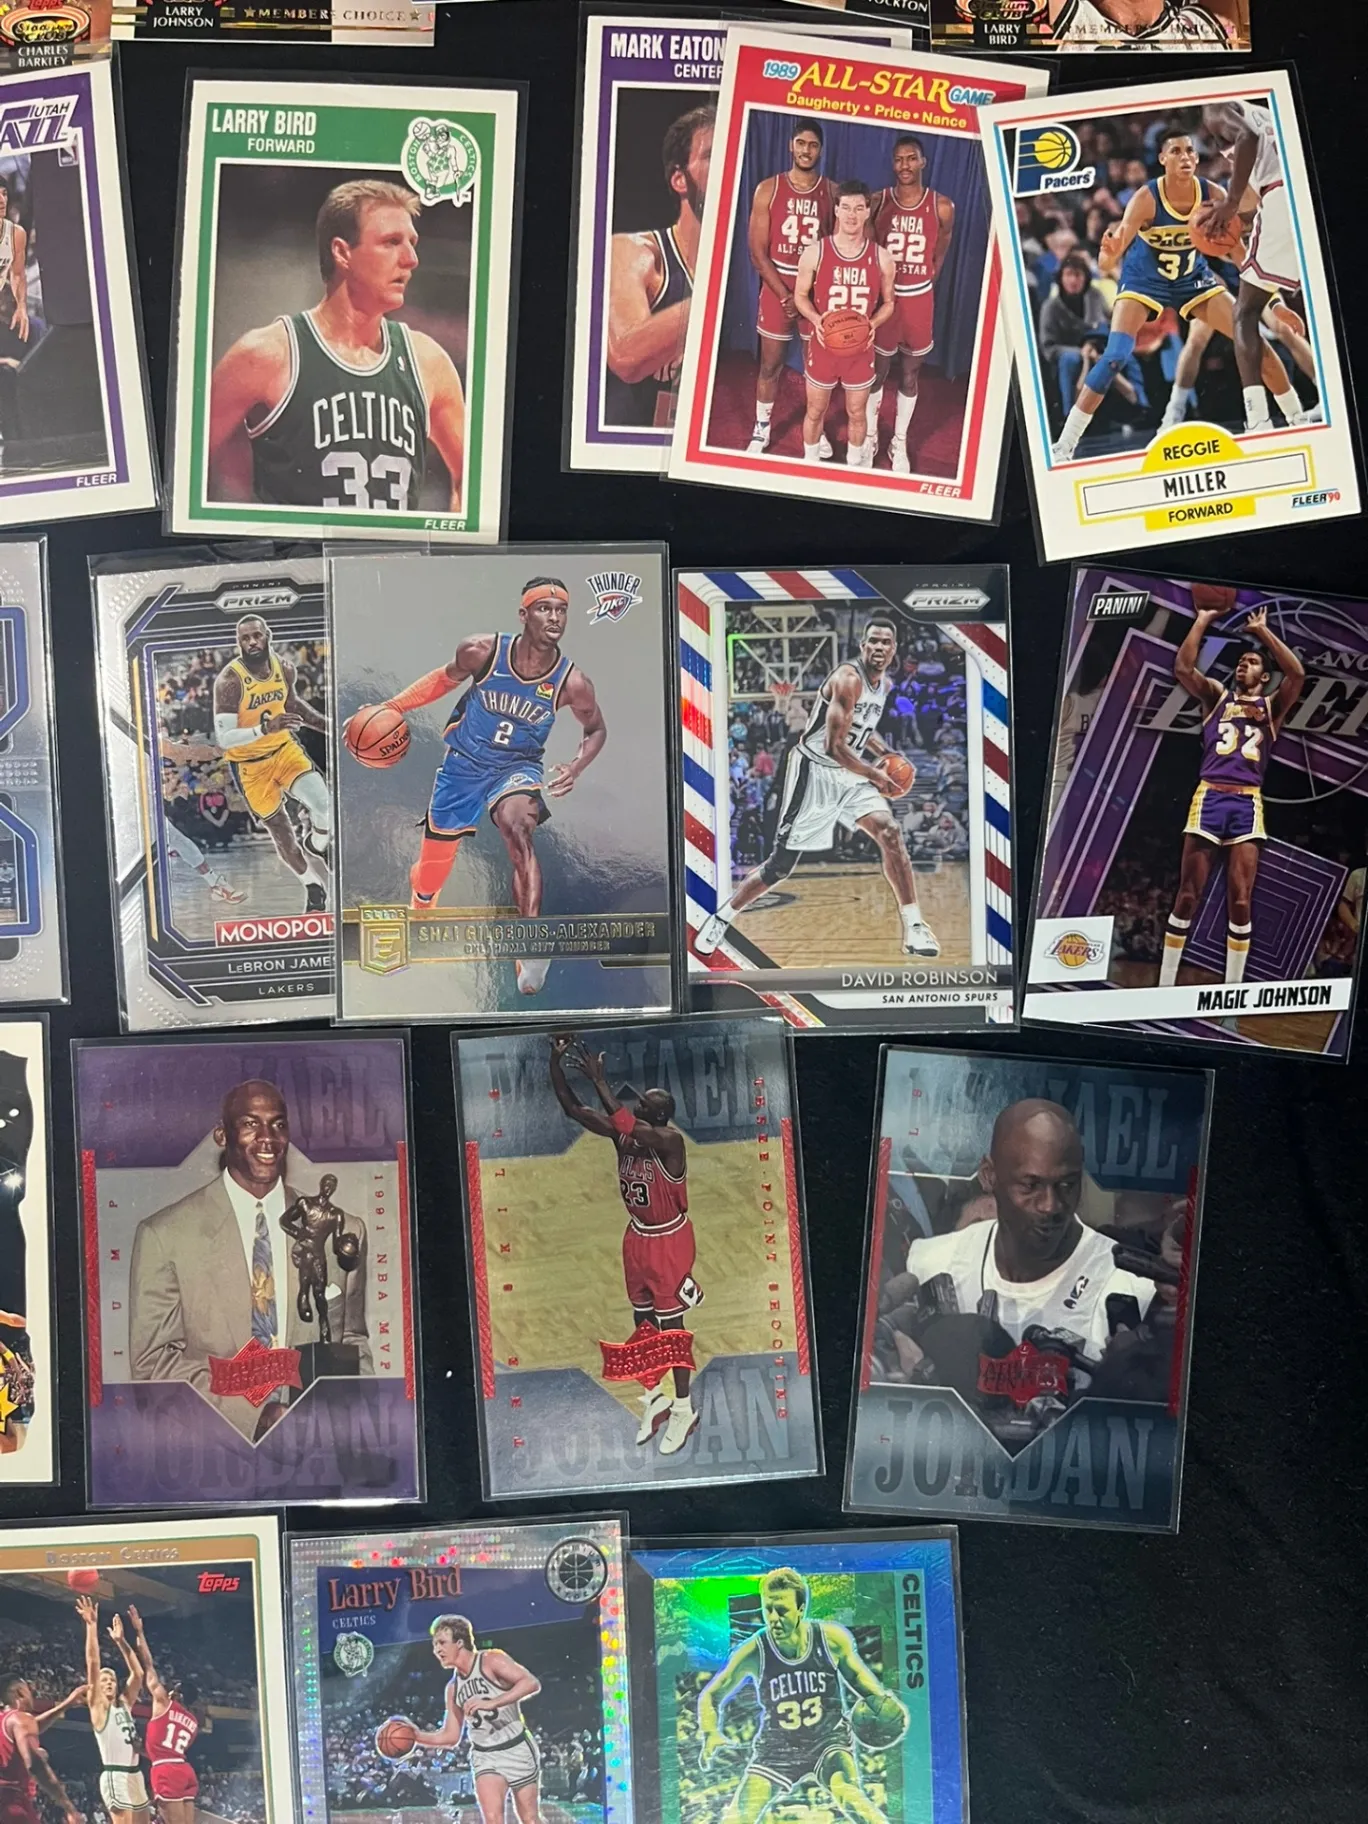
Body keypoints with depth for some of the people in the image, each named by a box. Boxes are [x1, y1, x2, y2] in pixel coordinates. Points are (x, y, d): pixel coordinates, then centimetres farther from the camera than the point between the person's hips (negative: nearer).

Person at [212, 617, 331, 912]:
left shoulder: (285, 669, -8)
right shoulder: (229, 682, -26)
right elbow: (224, 738, -30)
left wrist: (327, 725, 9)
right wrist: (266, 728, -43)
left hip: (283, 748, 3)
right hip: (249, 763, -3)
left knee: (323, 802, -19)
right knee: (279, 828, 8)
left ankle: (316, 848, 16)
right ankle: (314, 887, 31)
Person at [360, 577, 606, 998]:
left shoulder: (571, 682, -19)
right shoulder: (482, 651, -20)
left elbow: (595, 729, 0)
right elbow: (446, 678, 2)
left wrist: (575, 768, -18)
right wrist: (393, 707, -5)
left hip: (518, 767, -2)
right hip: (465, 763, 2)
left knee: (519, 831, -34)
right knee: (435, 857, 14)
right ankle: (419, 905, 53)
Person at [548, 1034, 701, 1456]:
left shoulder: (670, 1141, -28)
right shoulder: (622, 1133, -8)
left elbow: (627, 1127, -45)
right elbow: (572, 1108, -9)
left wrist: (597, 1079, -41)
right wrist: (556, 1061, -22)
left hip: (669, 1241, -7)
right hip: (637, 1238, 7)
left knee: (672, 1327, 3)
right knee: (643, 1323, 17)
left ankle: (683, 1410, 17)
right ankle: (655, 1400, 32)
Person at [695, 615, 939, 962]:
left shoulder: (885, 684, 7)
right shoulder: (848, 679, -21)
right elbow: (834, 746, -25)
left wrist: (884, 754, 8)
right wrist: (876, 776, -15)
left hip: (851, 772, 7)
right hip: (814, 770, -7)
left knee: (889, 832, -15)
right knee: (781, 864, -3)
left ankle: (914, 928, -12)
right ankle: (721, 918, 17)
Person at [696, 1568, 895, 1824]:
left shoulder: (833, 1638, -18)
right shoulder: (754, 1652, -19)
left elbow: (856, 1674, 5)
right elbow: (711, 1697, -6)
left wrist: (881, 1698, -13)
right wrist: (711, 1735, -24)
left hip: (829, 1738, -1)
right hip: (776, 1748, 1)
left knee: (848, 1796, -29)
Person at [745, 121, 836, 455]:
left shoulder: (833, 192, -1)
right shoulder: (768, 189, -6)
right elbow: (757, 252, -7)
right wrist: (786, 295, -13)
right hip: (777, 286, -1)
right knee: (770, 365, 7)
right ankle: (761, 431, 20)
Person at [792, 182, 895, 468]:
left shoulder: (881, 257, -7)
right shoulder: (815, 252, -11)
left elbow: (888, 302, 5)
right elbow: (800, 295, 1)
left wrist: (873, 323, -17)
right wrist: (816, 319, -20)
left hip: (861, 349, 1)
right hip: (823, 346, -1)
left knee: (857, 414, 15)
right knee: (815, 411, 15)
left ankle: (855, 467, 35)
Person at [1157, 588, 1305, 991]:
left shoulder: (1272, 706, 15)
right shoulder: (1217, 696, 18)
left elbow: (1297, 674, -3)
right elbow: (1182, 668, 2)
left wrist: (1262, 631, 1)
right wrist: (1203, 620, 4)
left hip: (1248, 803, 0)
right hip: (1209, 797, 0)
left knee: (1240, 901, -4)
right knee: (1188, 896, -1)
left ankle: (1233, 988, 3)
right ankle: (1165, 984, 4)